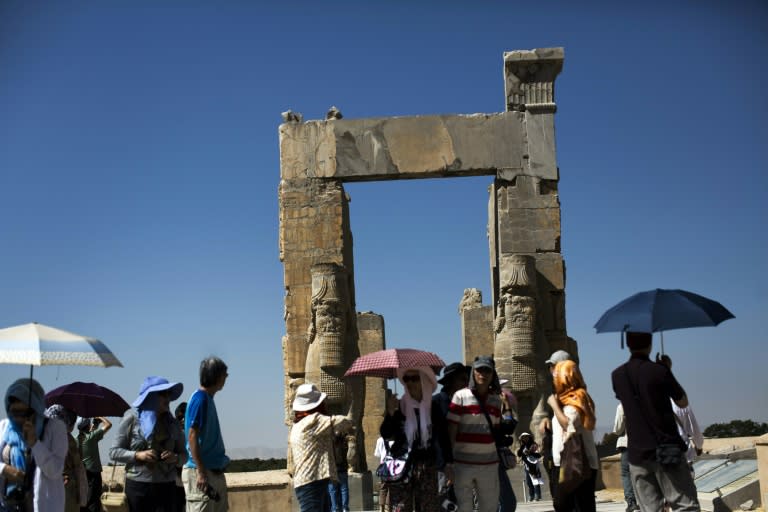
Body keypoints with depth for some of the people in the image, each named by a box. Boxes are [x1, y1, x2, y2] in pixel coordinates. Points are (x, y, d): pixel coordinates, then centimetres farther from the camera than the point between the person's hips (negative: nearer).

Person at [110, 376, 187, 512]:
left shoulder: (171, 422, 10)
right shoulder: (132, 418, -2)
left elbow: (183, 454, 14)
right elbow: (114, 451, 0)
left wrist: (176, 458, -8)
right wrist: (137, 455, -16)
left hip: (166, 486, 3)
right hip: (138, 485, -3)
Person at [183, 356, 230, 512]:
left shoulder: (208, 398, 13)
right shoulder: (200, 398, -14)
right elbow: (192, 436, -19)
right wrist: (201, 472, -21)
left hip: (215, 471, 9)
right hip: (201, 472, -9)